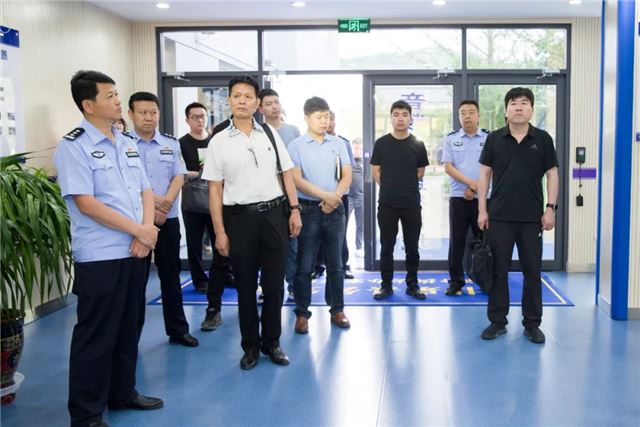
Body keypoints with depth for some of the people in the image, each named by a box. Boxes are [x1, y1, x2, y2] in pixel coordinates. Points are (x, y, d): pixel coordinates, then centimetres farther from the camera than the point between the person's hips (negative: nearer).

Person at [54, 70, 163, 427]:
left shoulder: (127, 143, 12)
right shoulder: (74, 146, -10)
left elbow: (146, 191, 11)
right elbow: (86, 203, -17)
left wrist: (146, 232, -7)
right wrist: (138, 230, -15)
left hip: (135, 251, 7)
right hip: (100, 256, -7)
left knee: (128, 328, 16)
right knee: (96, 335, 1)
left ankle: (123, 393, 32)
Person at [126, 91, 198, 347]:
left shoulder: (171, 144, 8)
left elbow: (179, 177, 3)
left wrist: (165, 203, -13)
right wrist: (150, 200, -16)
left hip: (169, 220, 3)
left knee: (171, 277, 11)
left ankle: (178, 330, 22)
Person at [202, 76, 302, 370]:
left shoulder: (270, 134, 5)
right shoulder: (219, 142, 0)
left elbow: (286, 174, 9)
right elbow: (215, 190, -1)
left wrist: (294, 210, 0)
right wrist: (220, 232, -6)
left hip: (274, 214, 2)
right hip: (239, 217, -1)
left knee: (274, 284, 9)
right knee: (245, 287, 10)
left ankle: (272, 342, 27)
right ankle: (250, 345, 26)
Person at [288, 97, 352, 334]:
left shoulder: (338, 143, 7)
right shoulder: (296, 145, -3)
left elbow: (347, 176, 5)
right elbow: (296, 180, -10)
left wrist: (335, 197, -12)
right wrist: (326, 196, -16)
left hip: (335, 210, 3)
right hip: (308, 209, -3)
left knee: (335, 264, 10)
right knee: (305, 265, 1)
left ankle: (337, 310, 20)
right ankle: (302, 313, 10)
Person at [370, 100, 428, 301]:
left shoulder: (417, 145, 1)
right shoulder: (381, 143, 0)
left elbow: (420, 172, 12)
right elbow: (375, 171, 7)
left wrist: (406, 187, 10)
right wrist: (390, 187, 7)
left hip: (412, 203, 1)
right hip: (387, 203, 0)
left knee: (412, 247, 7)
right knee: (386, 246, 5)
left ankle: (412, 285, 18)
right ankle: (386, 285, 14)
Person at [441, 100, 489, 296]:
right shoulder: (450, 139, 7)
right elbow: (448, 167, -1)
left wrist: (475, 189, -10)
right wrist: (470, 182, -13)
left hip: (483, 197, 0)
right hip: (458, 197, 1)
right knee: (456, 241, 4)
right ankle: (455, 281, 13)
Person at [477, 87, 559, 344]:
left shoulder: (543, 139, 2)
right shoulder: (494, 139, 2)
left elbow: (552, 174, 4)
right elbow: (485, 174, 4)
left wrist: (551, 208, -3)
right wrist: (482, 209, -1)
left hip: (532, 217, 0)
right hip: (499, 216, 0)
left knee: (532, 271, 6)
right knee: (498, 270, 5)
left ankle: (532, 323, 17)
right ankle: (497, 321, 16)